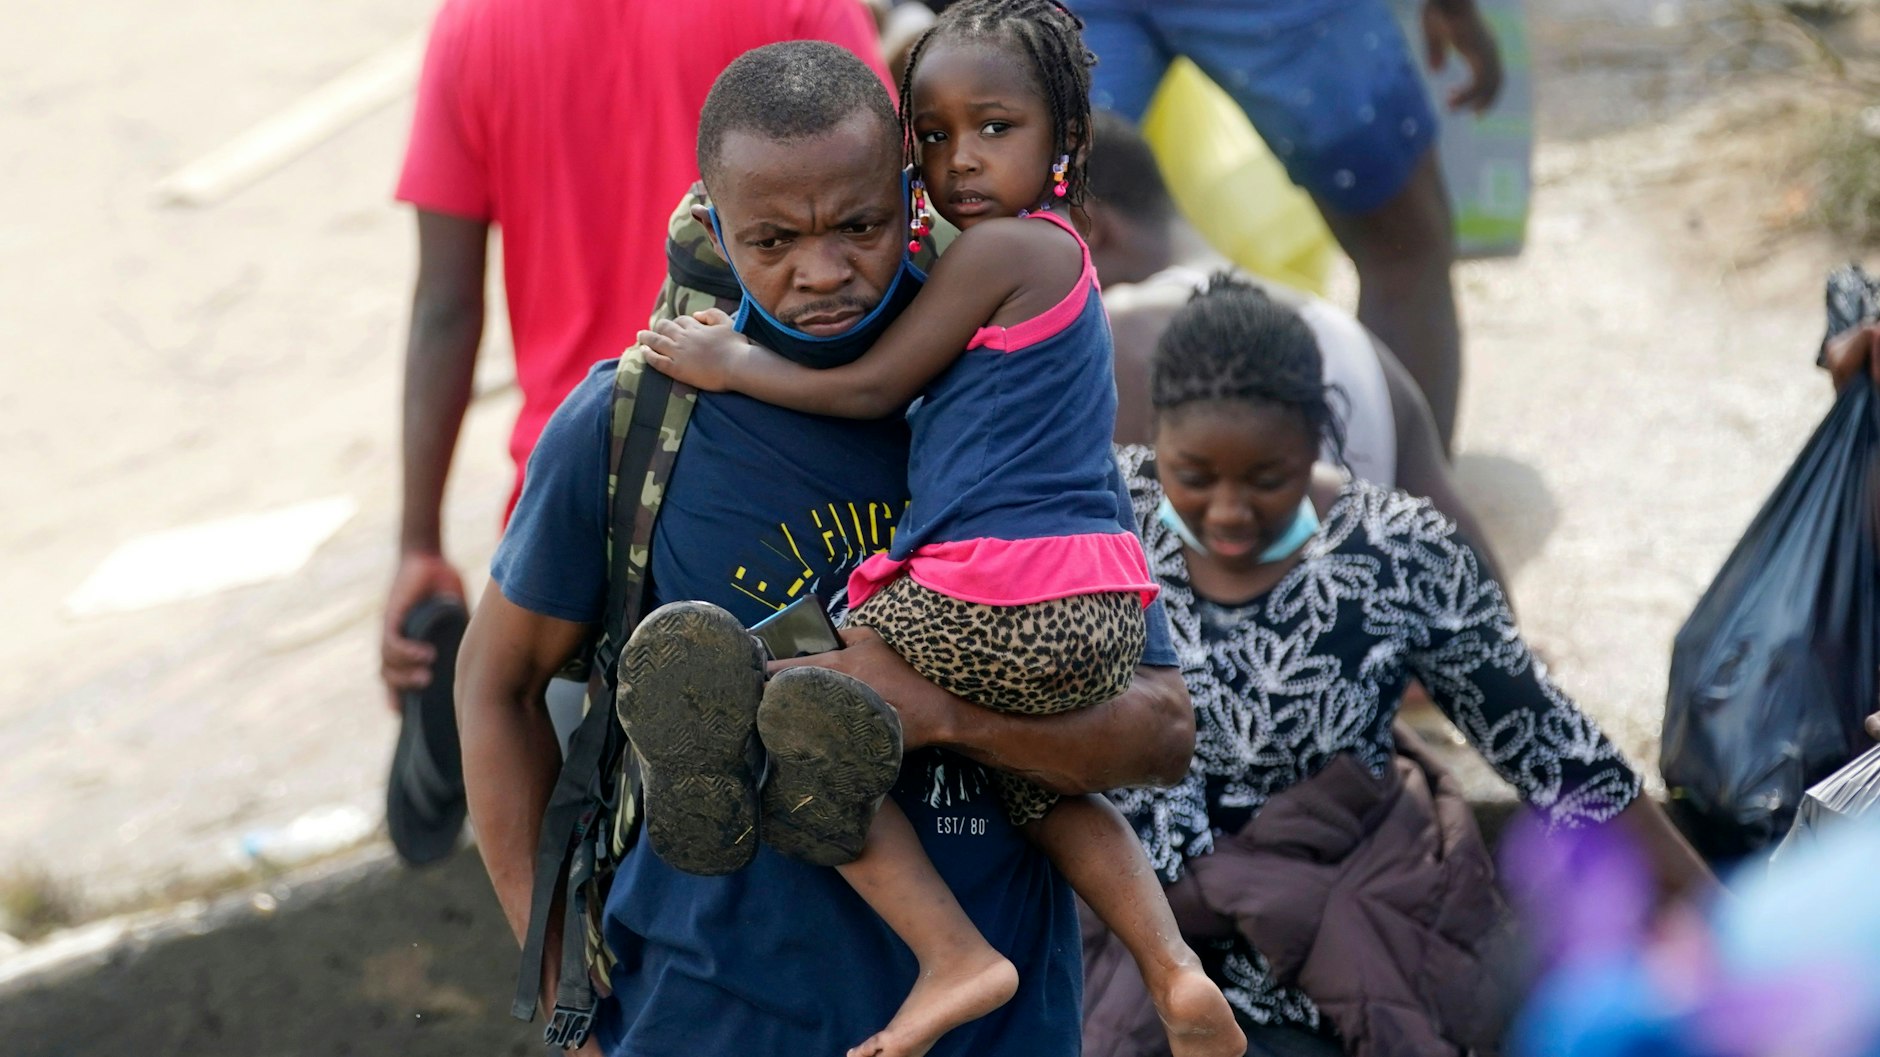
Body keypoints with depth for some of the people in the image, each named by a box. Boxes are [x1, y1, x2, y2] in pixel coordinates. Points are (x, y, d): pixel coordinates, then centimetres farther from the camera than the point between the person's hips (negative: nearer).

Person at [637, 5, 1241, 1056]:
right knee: (1039, 786, 32)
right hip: (1108, 615, 10)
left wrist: (733, 364, 5)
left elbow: (874, 388, -4)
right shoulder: (1066, 257, 21)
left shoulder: (997, 248, -7)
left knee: (796, 727, 1)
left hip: (992, 608, -10)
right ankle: (1175, 966, 12)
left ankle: (956, 956, -7)